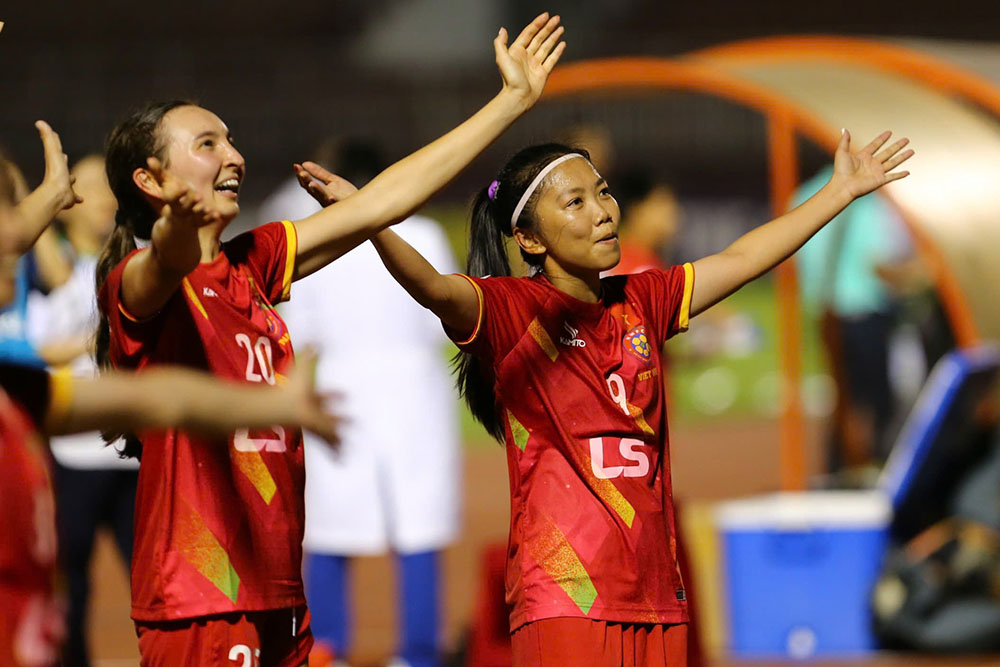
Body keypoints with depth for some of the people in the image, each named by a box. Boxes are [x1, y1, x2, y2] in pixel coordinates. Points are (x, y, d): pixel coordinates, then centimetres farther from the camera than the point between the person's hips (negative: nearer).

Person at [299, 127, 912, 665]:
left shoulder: (639, 304, 16)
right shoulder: (509, 308, -3)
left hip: (656, 594, 6)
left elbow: (741, 260, 27)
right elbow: (432, 287, -22)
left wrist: (842, 191, 33)